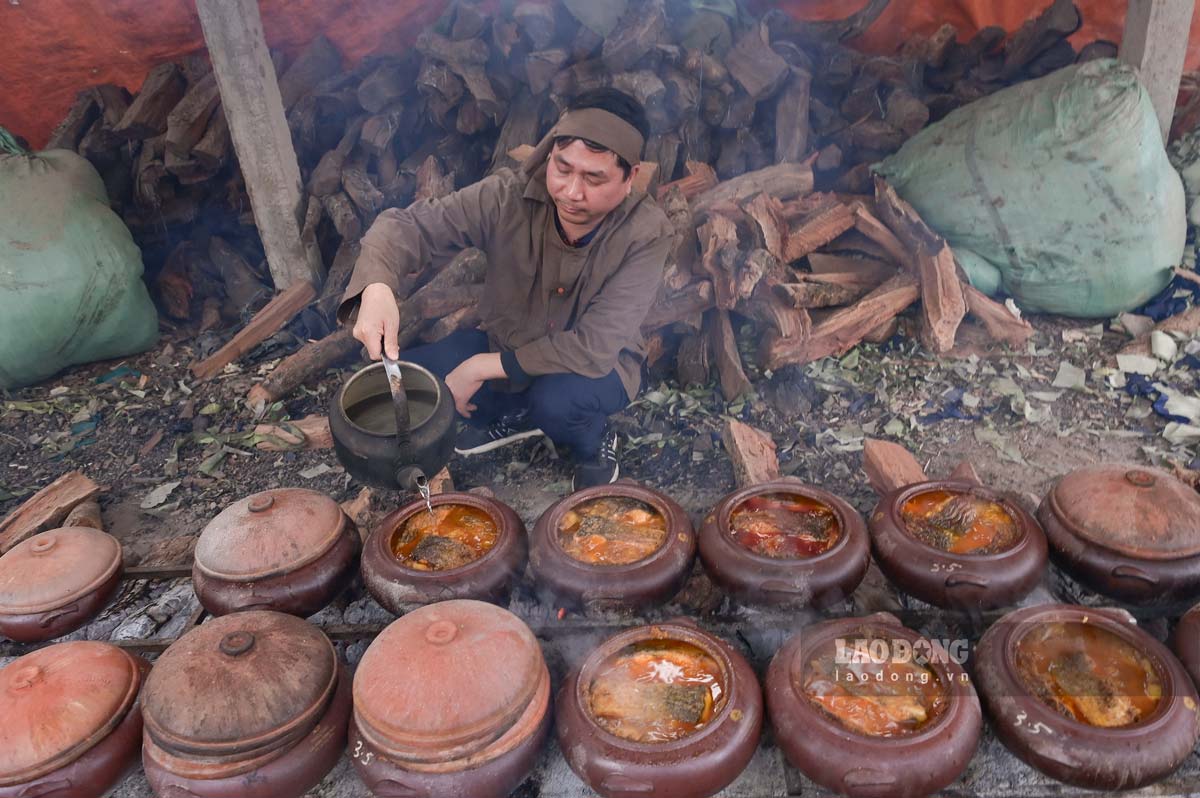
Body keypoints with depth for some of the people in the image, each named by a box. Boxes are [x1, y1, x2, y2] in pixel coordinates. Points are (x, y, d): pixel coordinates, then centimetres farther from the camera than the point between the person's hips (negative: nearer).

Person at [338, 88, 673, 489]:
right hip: (507, 340, 3)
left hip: (598, 364, -3)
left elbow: (594, 347, -31)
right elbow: (410, 223, -22)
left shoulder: (647, 234, -28)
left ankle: (594, 442, 1)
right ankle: (516, 415, 11)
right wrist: (376, 287, -45)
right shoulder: (508, 196, -22)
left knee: (556, 400, -37)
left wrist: (484, 368, -31)